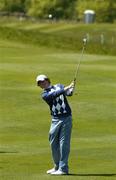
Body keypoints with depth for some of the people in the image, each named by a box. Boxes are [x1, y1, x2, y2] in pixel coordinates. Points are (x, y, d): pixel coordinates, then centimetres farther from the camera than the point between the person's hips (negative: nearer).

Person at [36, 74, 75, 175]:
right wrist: (66, 88, -24)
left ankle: (63, 168, -7)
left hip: (66, 118, -2)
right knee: (54, 143, 5)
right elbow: (55, 94, -14)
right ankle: (57, 167, 22)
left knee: (64, 143, -7)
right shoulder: (45, 95, 5)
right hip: (56, 120, 2)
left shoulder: (59, 86, 10)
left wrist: (71, 90, -28)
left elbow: (68, 93, -6)